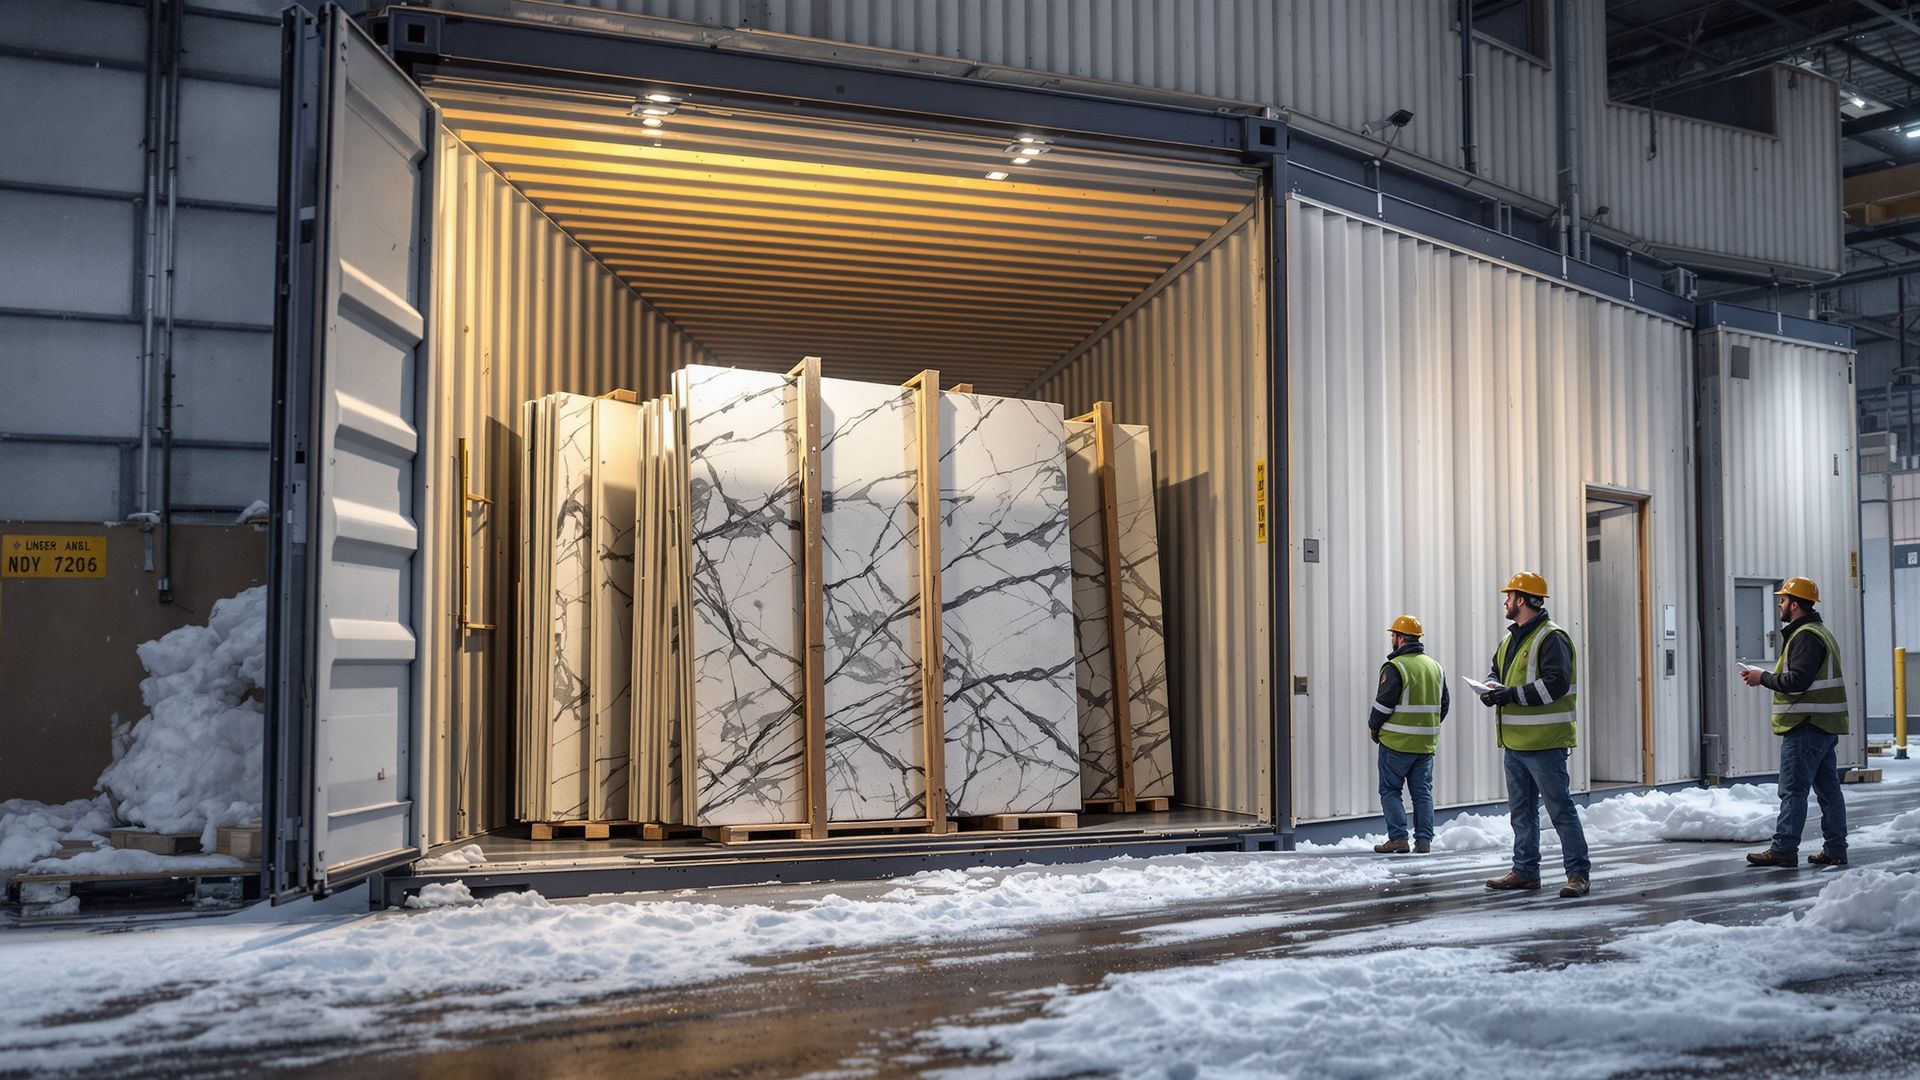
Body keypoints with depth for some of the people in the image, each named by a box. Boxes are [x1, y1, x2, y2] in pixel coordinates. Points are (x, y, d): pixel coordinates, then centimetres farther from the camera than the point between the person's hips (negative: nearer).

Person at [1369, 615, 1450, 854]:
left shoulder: (1395, 667, -14)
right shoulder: (1435, 666, 10)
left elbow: (1383, 703, -15)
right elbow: (1445, 703, 15)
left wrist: (1374, 727, 1)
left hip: (1396, 743, -6)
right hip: (1426, 744, 6)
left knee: (1390, 790, 4)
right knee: (1423, 792, 11)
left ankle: (1398, 838, -3)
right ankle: (1424, 840, 9)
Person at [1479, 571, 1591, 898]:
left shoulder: (1551, 638, -12)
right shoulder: (1510, 639, 16)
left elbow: (1555, 684, -22)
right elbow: (1496, 671, 26)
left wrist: (1511, 694, -21)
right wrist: (1493, 687, 3)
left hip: (1544, 742, -9)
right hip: (1515, 742, 9)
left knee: (1560, 808, -4)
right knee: (1521, 810, 14)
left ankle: (1578, 873, 2)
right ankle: (1525, 871, 23)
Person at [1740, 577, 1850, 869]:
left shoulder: (1805, 637, -14)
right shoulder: (1820, 631, 21)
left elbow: (1797, 680, -22)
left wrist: (1763, 677, -9)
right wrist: (1766, 677, 12)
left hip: (1806, 727, -11)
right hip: (1824, 726, 11)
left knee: (1793, 789, -9)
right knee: (1828, 788, 10)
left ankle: (1783, 849, -8)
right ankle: (1835, 850, 13)